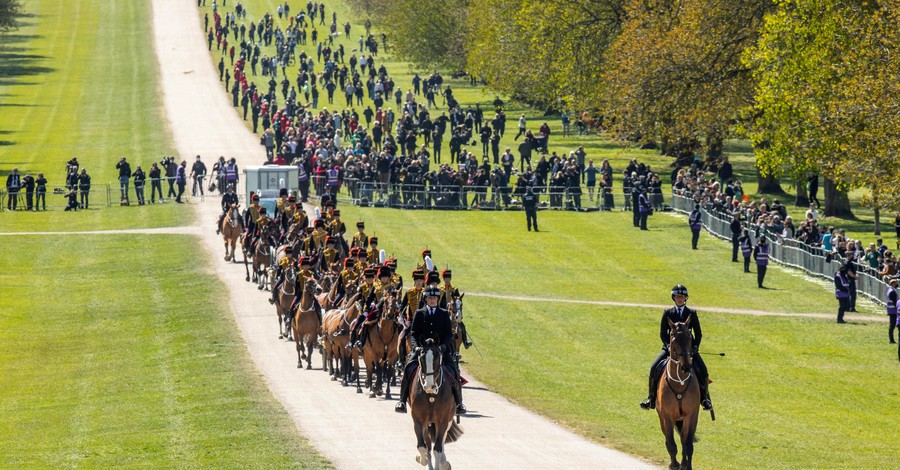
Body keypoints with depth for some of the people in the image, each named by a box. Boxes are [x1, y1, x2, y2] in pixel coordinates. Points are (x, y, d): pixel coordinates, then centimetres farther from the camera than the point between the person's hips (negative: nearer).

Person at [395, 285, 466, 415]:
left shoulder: (444, 314, 11)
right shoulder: (419, 314, 11)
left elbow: (449, 333, 5)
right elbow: (413, 333, 5)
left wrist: (444, 345, -14)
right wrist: (415, 346, -13)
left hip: (441, 350, 0)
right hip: (421, 349, 0)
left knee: (453, 370, -20)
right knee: (409, 368, -23)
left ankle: (458, 403, -10)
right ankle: (402, 401, -17)